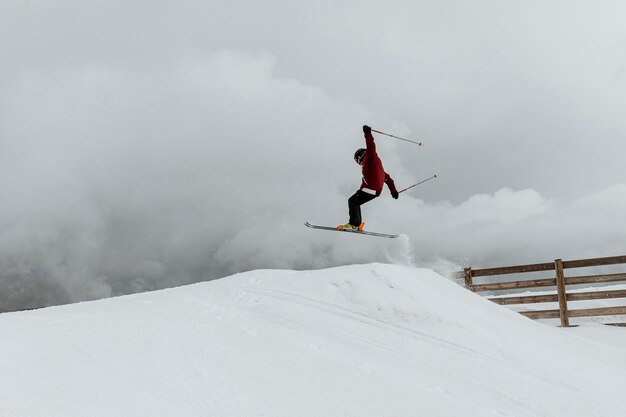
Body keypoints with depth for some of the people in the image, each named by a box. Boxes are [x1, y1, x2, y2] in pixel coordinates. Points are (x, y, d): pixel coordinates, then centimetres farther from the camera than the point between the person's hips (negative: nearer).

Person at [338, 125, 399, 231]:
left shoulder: (370, 157, 5)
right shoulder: (374, 163, 30)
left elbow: (371, 147, -17)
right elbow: (387, 177, 30)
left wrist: (367, 134, -29)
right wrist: (393, 190, 31)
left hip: (371, 189, -9)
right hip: (376, 190, 9)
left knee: (352, 201, -6)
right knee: (355, 202, 15)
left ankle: (353, 224, -16)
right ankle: (357, 224, 8)